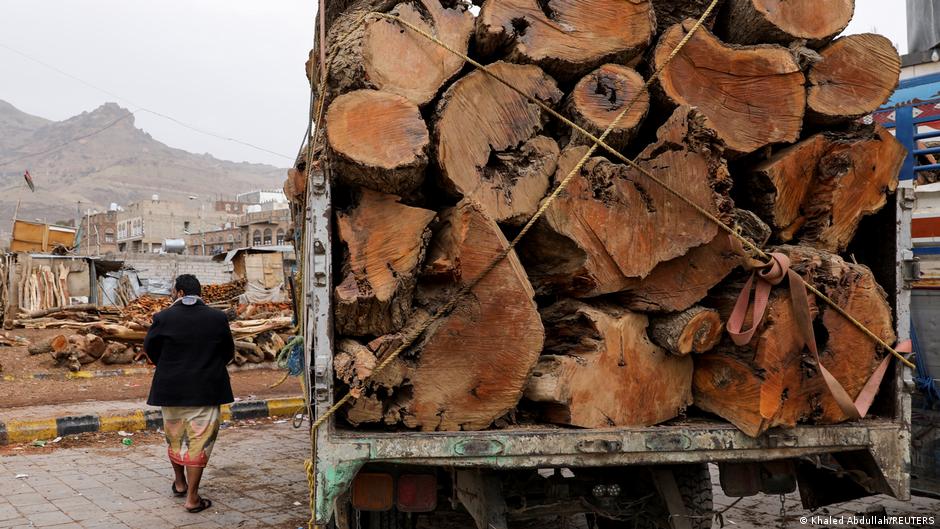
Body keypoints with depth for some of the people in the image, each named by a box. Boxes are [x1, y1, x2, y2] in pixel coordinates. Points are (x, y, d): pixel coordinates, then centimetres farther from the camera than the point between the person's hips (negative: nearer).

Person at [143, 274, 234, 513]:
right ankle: (192, 498, 4)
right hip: (206, 390, -1)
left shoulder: (163, 318, -8)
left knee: (175, 436, 21)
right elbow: (228, 353, 3)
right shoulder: (218, 318, -6)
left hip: (171, 388, 1)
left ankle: (180, 483, 37)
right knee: (199, 440, 3)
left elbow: (150, 348, 5)